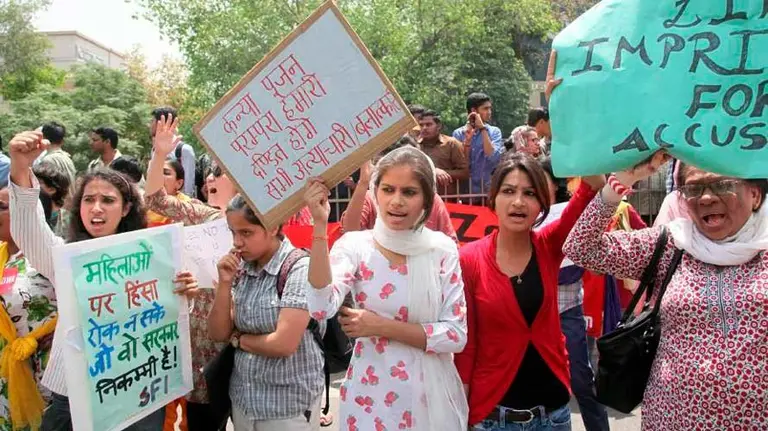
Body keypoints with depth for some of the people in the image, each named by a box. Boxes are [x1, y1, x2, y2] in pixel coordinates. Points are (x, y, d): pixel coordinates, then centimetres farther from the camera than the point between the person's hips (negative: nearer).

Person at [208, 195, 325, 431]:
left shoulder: (299, 268, -18)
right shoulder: (241, 269, 1)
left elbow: (283, 344, -24)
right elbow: (218, 334, 1)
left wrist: (238, 339, -7)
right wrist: (225, 283, -11)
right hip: (243, 399, 6)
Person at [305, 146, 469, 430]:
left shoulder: (442, 249, -5)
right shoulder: (355, 245, -9)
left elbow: (456, 336, -9)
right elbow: (321, 309, -26)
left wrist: (382, 326, -17)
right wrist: (320, 224, -29)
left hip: (432, 394, 2)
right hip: (372, 392, -1)